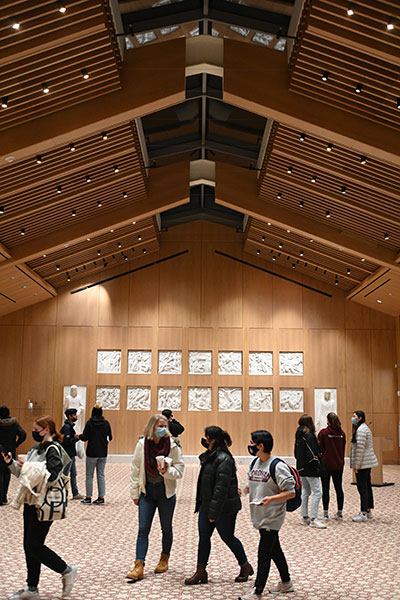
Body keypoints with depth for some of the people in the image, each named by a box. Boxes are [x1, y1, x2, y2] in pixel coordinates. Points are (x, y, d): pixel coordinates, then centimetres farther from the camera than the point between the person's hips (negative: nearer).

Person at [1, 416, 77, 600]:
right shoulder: (36, 448, 14)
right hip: (31, 502, 9)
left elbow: (51, 476, -24)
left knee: (34, 546, -6)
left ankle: (66, 570, 11)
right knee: (29, 546, 12)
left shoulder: (52, 450, -14)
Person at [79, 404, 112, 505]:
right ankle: (101, 497, 9)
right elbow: (110, 438, 3)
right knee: (101, 475, 10)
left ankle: (88, 497, 8)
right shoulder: (106, 423, -1)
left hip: (92, 453, -3)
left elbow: (85, 438, -11)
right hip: (103, 453, 3)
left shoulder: (89, 423, -10)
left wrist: (79, 436, 9)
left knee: (89, 475, 6)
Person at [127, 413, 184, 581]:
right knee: (143, 529, -4)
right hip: (147, 492, 1)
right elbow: (135, 469, 1)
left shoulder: (172, 445, -10)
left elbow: (179, 470, -7)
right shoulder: (142, 444, -6)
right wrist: (134, 493, 1)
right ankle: (138, 566, -3)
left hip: (166, 493, 0)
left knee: (166, 528, 13)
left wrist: (167, 471, -27)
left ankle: (164, 559, 33)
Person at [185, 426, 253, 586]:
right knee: (203, 536, 8)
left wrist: (214, 512, -25)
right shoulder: (210, 456, 9)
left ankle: (246, 567, 26)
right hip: (207, 505, 9)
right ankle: (201, 572, 16)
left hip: (224, 508, -9)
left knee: (227, 537, 6)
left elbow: (221, 488, -25)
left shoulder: (224, 459, -22)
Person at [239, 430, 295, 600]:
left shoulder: (278, 466, -19)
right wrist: (246, 489, 1)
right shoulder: (254, 462, 5)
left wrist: (270, 498, -28)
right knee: (274, 550, 19)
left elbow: (291, 492, -17)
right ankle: (286, 583, 34)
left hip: (272, 517, -8)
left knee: (264, 553, -3)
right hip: (259, 515, 8)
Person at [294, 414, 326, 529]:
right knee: (317, 491, -7)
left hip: (301, 468, 9)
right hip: (310, 468, -9)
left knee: (305, 491, 16)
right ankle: (313, 519, -10)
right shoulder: (309, 436, -17)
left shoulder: (299, 435, 10)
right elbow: (311, 454, -21)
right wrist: (318, 466, -11)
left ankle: (305, 517, 20)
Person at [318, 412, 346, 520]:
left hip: (326, 464, -4)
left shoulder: (323, 432, -11)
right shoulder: (342, 433, 1)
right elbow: (343, 449, 8)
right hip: (338, 465, 4)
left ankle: (325, 513, 6)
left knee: (325, 489, 3)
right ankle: (340, 513, 14)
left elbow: (319, 448, -7)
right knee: (339, 488, 10)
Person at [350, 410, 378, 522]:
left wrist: (356, 465, -18)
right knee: (367, 486, 14)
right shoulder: (364, 428, 18)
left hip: (362, 463, -10)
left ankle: (363, 513, -5)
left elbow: (360, 448, -21)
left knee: (362, 487, -7)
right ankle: (368, 511, 21)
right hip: (367, 462, 10)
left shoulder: (361, 430, -16)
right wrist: (355, 464, 21)